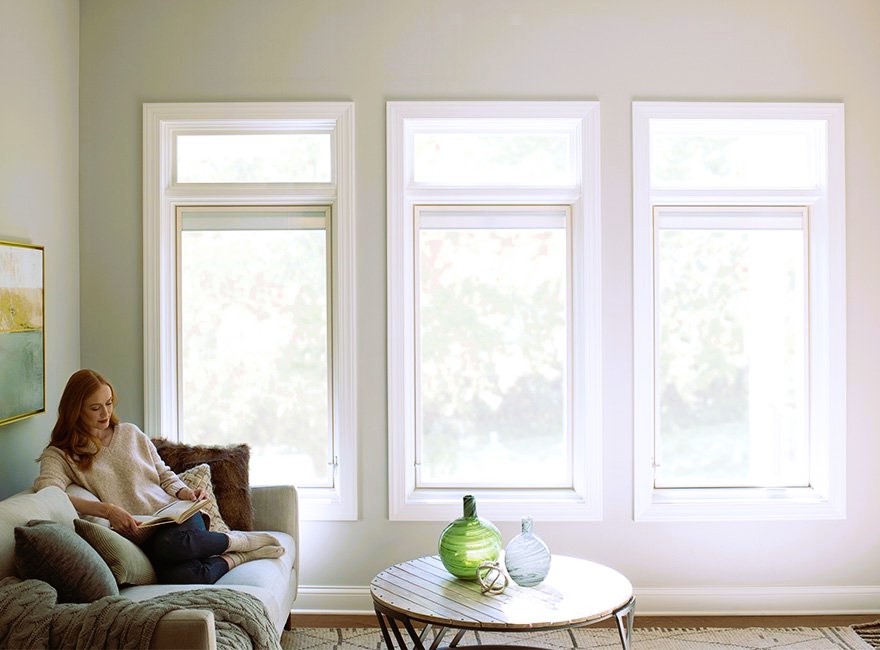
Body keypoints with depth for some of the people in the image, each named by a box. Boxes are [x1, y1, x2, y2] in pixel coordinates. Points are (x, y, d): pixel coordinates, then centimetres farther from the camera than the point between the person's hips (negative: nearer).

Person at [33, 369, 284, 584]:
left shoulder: (130, 433, 17)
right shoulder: (60, 455, 4)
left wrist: (184, 492, -1)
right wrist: (107, 510, -29)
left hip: (175, 516, 3)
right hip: (138, 535, -3)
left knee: (169, 543, -38)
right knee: (177, 576, -38)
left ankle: (237, 541, -12)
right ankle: (234, 557, -10)